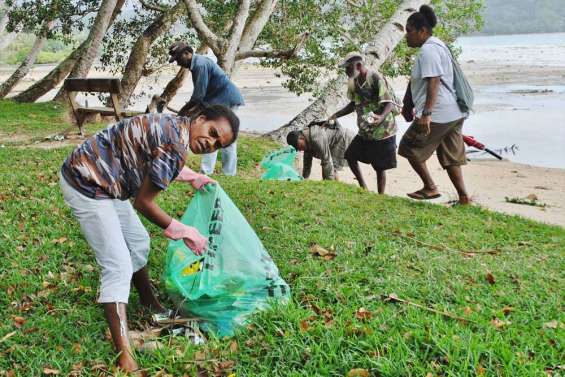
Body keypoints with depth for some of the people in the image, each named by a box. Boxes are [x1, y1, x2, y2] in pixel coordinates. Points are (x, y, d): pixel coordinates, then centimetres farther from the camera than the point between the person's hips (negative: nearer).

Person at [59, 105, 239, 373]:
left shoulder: (175, 126, 4)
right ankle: (125, 356, -12)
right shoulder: (176, 145, -26)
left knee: (138, 242, 23)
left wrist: (193, 177, 30)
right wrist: (184, 232, -8)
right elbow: (143, 203, -19)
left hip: (100, 179, 10)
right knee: (117, 267, -13)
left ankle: (148, 301, 46)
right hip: (87, 186, -10)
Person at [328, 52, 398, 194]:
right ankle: (363, 188, 22)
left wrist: (382, 116, -42)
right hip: (364, 131, 8)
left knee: (379, 167, 0)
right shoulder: (353, 81, 3)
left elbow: (390, 102, -22)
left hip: (383, 131, -8)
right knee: (350, 156, 7)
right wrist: (335, 116, 8)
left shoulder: (376, 79, -20)